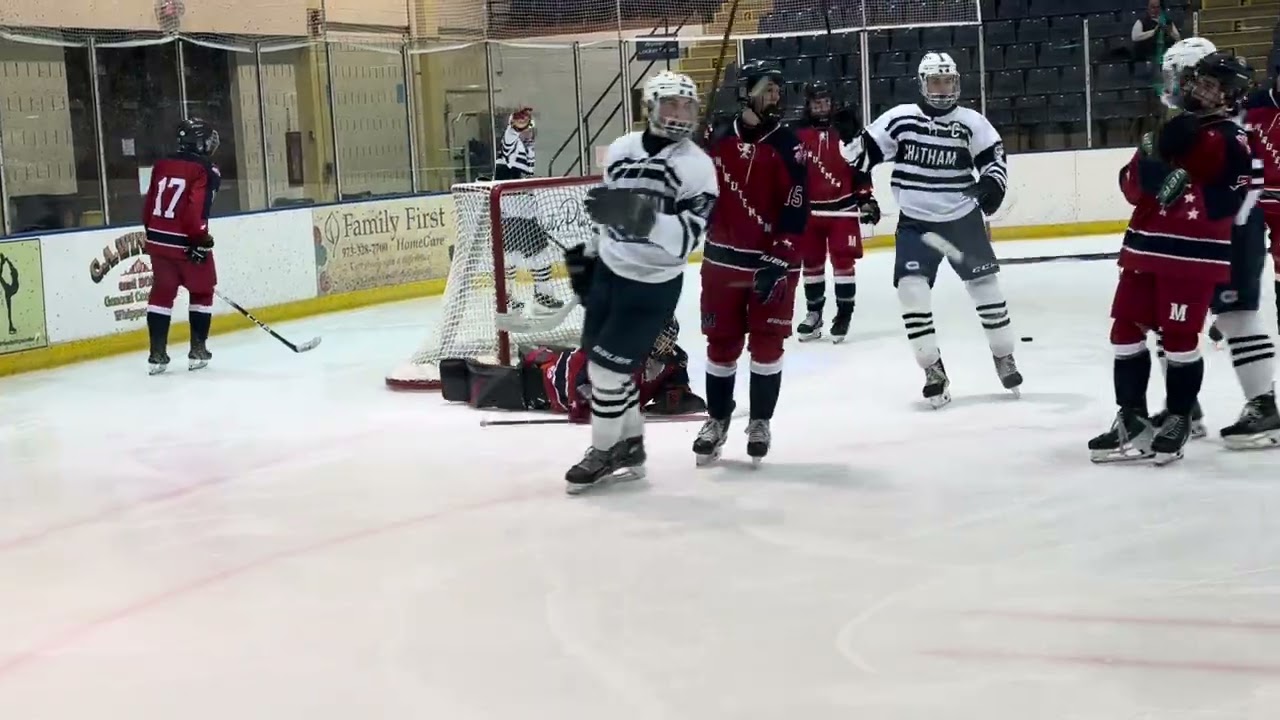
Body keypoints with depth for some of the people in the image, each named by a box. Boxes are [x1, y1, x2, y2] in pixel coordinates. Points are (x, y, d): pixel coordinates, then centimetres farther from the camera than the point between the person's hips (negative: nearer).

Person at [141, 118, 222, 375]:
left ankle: (157, 354, 7)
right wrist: (201, 240, -16)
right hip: (187, 245, -5)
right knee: (202, 292, 13)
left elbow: (149, 204, 13)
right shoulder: (207, 171, -10)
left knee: (161, 294, 11)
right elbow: (197, 209, -21)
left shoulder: (162, 166, 10)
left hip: (159, 240, 5)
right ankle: (198, 350, 13)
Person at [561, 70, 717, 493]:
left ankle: (604, 453, 12)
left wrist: (649, 219, -40)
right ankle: (629, 446, 27)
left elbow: (686, 239, -24)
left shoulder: (697, 166, -16)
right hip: (608, 269, 6)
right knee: (600, 361, 12)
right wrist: (588, 254, 21)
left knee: (608, 366, -6)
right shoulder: (621, 150, 1)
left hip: (652, 283, -6)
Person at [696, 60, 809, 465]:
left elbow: (796, 212, -12)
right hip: (723, 260, 3)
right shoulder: (718, 140, 1)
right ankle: (717, 418, 21)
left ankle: (760, 421, 15)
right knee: (721, 341, 8)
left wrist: (778, 263, -18)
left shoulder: (787, 146, -8)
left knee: (766, 342, 2)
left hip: (773, 262, -2)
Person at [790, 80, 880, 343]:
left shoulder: (845, 129, -2)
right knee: (811, 262, 9)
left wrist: (866, 199, -2)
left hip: (842, 208, -2)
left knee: (843, 260, -3)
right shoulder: (797, 134, 0)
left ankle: (844, 312, 5)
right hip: (809, 210, 2)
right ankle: (814, 311, 21)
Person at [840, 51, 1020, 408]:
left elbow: (994, 156, -1)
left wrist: (991, 183, -19)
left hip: (963, 218, 1)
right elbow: (864, 149, 3)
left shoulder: (972, 122, -1)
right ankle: (933, 369, -3)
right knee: (911, 289, -13)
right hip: (915, 222, 0)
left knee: (984, 283, 2)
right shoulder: (899, 119, -2)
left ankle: (1003, 356, 21)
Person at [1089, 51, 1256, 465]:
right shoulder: (1168, 128, 15)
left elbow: (1224, 205, -19)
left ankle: (1179, 419, 12)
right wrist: (1147, 159, -8)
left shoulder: (1232, 142, -7)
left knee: (1179, 338, -4)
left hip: (1195, 256, -7)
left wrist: (1180, 186, -26)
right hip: (1146, 249, 7)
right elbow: (1131, 186, 12)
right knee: (1126, 330, 7)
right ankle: (1132, 419, 16)